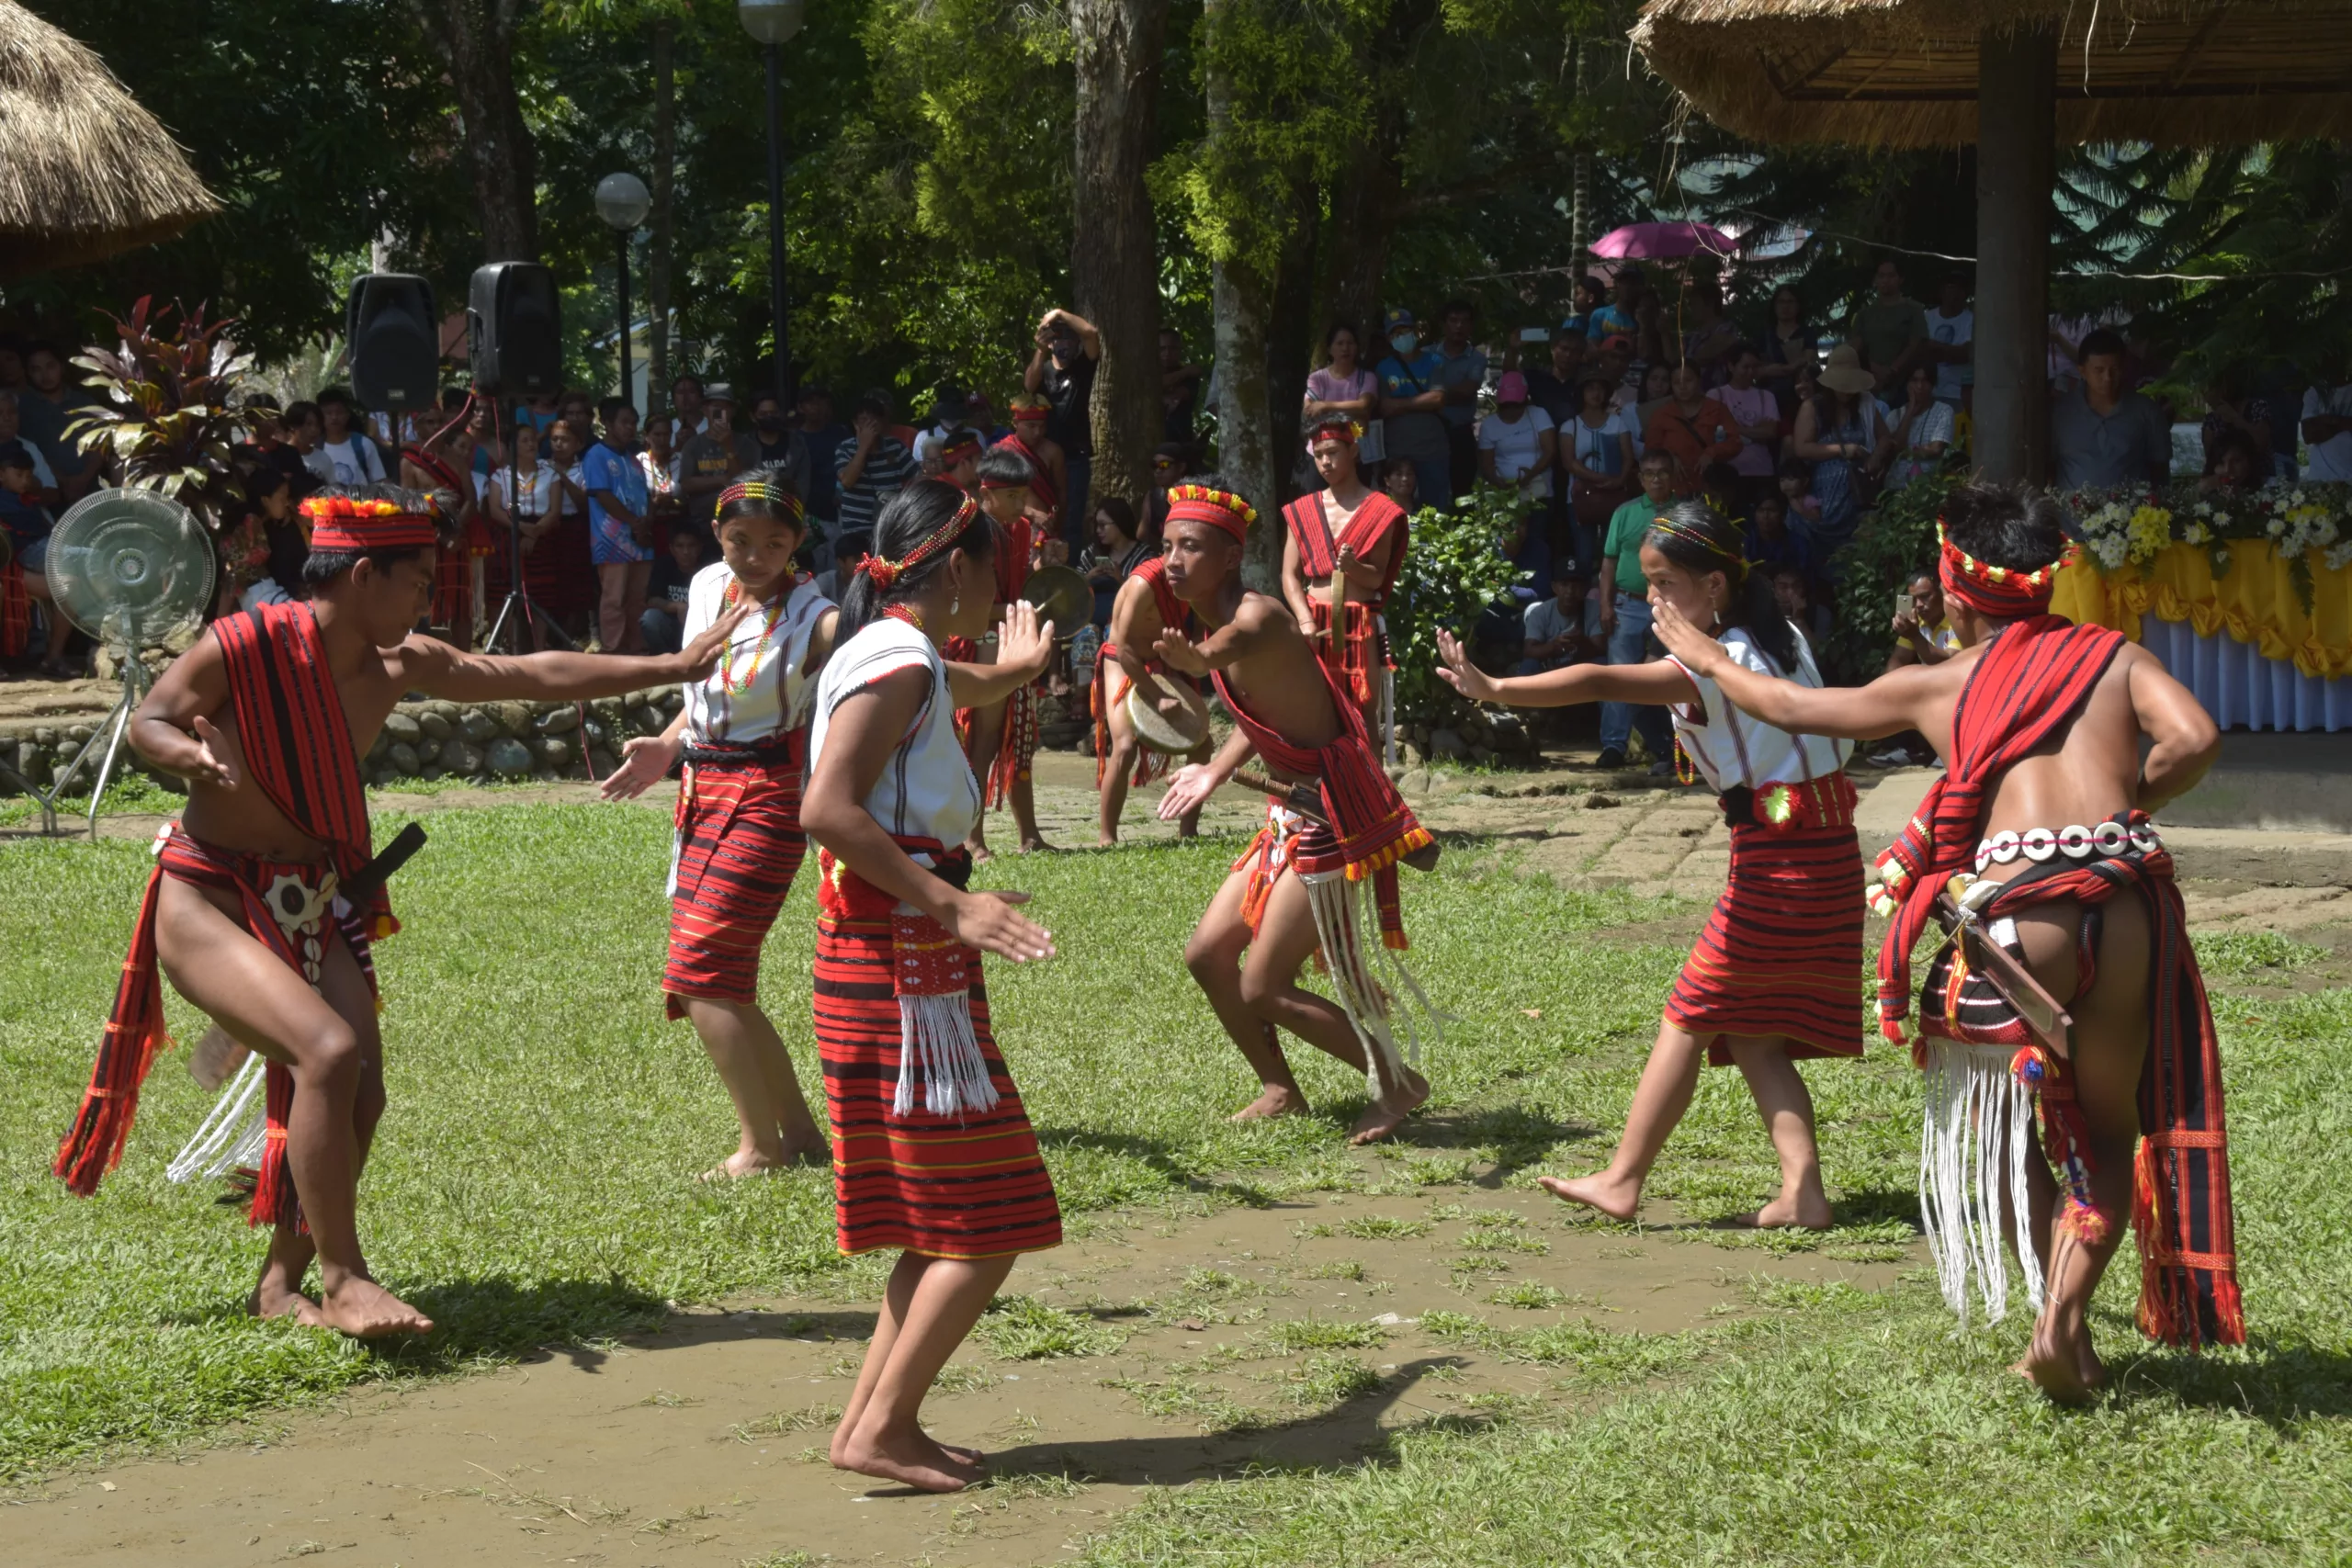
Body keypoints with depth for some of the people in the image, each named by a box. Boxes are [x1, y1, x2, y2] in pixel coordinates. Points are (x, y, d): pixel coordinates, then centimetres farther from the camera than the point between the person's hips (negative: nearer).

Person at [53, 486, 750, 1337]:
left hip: (314, 906, 7)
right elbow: (148, 722, -11)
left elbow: (538, 676, 5)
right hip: (210, 903, -7)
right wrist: (192, 755, -35)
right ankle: (342, 1279, -15)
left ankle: (281, 1284, 14)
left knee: (359, 1099, -5)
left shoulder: (398, 666, 0)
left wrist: (674, 667, 6)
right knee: (330, 1051, -25)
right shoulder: (242, 646, -18)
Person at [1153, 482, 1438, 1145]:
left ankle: (1398, 1083, 8)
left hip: (1333, 816, -10)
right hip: (1294, 812, 10)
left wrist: (1196, 659, -71)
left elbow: (1231, 646, -49)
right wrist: (1214, 772, 11)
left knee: (1263, 989, -6)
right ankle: (1280, 1090, 26)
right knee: (1207, 953, 11)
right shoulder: (1209, 623, 8)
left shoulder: (1257, 618, -22)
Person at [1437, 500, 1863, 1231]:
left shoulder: (1711, 667, -16)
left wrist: (1494, 689, -33)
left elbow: (1600, 681, -28)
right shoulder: (1782, 640, 9)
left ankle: (1622, 1179, 5)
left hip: (1776, 859, -8)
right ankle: (1802, 1189, 2)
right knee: (1753, 1037, 11)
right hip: (1830, 852, 8)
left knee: (1690, 1017, 1)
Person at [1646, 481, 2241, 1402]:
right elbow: (2193, 740, -1)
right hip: (2126, 898, 1)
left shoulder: (1938, 685, 17)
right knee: (2110, 1128, 15)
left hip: (2014, 907, -1)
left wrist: (1704, 658, 46)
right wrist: (2126, 804, 16)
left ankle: (2067, 1329, 6)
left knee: (1997, 1116, 18)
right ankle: (2062, 1318, -4)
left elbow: (1792, 709, 30)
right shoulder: (2114, 657, 17)